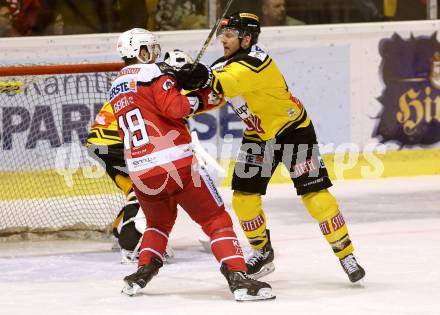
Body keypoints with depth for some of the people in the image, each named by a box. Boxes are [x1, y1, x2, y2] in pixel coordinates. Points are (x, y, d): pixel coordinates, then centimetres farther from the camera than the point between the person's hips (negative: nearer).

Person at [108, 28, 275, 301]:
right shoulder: (153, 72, -3)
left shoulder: (116, 88, 20)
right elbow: (175, 107, -17)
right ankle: (237, 277, -15)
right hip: (177, 164, -6)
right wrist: (201, 98, -1)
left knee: (160, 222, 31)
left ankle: (143, 273, 19)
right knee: (217, 220, -2)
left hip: (140, 173, 7)